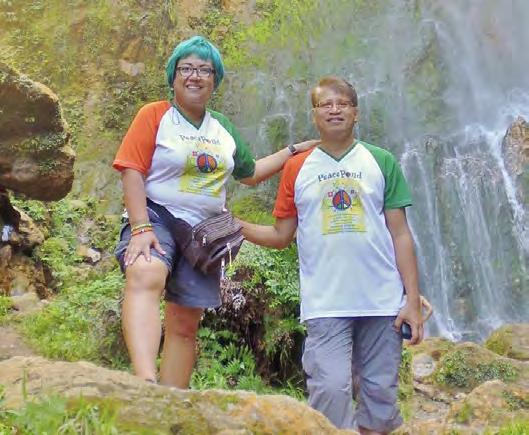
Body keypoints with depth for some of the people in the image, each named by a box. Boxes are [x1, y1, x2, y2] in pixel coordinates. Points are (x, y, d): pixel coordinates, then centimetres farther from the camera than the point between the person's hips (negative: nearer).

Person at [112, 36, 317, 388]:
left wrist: (294, 151, 22)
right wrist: (141, 229, -22)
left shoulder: (225, 129, 15)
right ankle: (146, 382, -53)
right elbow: (132, 172, -11)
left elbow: (250, 173, 26)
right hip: (156, 219, -5)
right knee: (145, 277, -37)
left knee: (185, 325, 6)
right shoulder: (154, 115, -1)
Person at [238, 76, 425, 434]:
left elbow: (400, 234, 3)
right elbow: (282, 236, 7)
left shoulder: (382, 162, 5)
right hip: (325, 305, -1)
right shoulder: (297, 168, 6)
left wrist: (413, 299, -2)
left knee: (380, 392, 10)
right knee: (330, 390, -7)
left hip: (382, 301, 1)